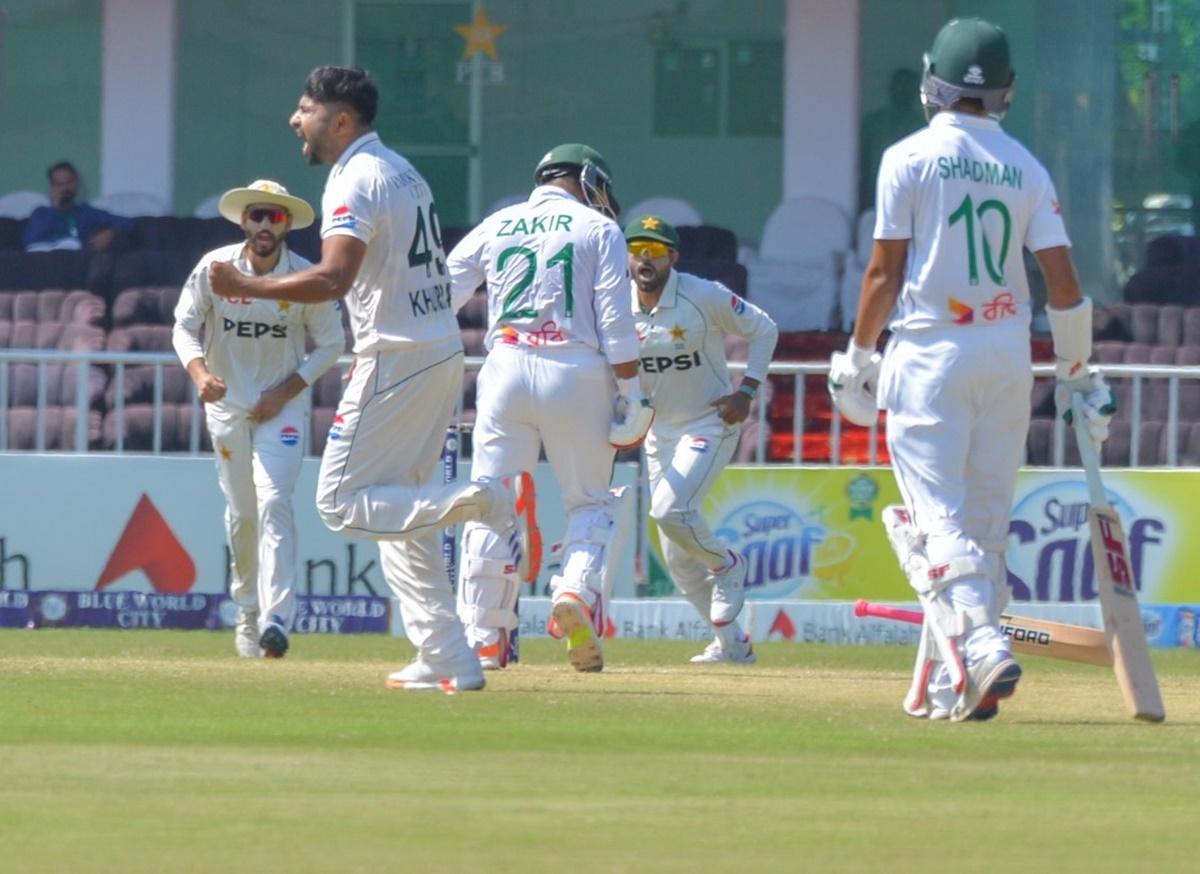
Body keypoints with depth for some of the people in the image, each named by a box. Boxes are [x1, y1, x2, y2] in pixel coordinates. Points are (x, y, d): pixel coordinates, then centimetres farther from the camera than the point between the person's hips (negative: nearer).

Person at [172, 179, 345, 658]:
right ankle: (247, 609, 28)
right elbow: (184, 326, -3)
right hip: (226, 403, 2)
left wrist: (284, 393, -12)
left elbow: (330, 343, -3)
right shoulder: (214, 268, -10)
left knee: (273, 502, -17)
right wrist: (200, 371, -24)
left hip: (283, 405, -2)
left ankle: (276, 619, -24)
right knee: (241, 513, 7)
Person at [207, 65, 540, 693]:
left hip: (397, 359, -10)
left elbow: (333, 279, -26)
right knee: (397, 508, 14)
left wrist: (247, 287, -20)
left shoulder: (356, 180, -14)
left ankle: (491, 498, -19)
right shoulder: (403, 172, 17)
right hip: (442, 353, 10)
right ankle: (448, 661, 10)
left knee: (341, 502, -7)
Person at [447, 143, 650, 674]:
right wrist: (630, 391, -3)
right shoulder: (598, 229, 5)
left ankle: (483, 636, 4)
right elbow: (616, 321, -3)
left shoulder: (495, 227, 14)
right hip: (576, 372, -2)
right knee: (588, 500, 9)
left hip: (506, 368, 2)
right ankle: (577, 591, -17)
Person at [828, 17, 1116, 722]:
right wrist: (1080, 374, 10)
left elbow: (886, 270, -5)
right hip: (1009, 357, 4)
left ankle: (979, 646, -29)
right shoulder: (1025, 168, 5)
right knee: (986, 520, 10)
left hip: (930, 352, -4)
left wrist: (857, 357, 6)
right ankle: (945, 684, 11)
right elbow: (1063, 278, 2)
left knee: (939, 516, -8)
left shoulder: (910, 159, -4)